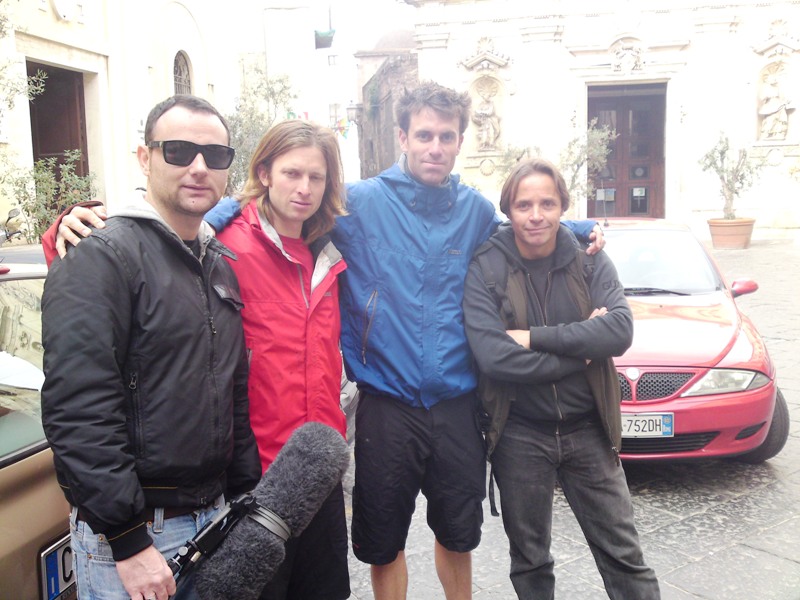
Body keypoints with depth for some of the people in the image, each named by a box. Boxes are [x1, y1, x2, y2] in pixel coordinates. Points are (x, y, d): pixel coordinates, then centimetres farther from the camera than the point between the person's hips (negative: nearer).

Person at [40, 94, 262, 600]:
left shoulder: (220, 265, 10)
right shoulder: (102, 259, -14)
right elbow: (78, 414, -21)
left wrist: (245, 498, 12)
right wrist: (128, 542, -21)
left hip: (214, 518, 7)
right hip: (128, 532, -7)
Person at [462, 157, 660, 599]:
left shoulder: (590, 260, -3)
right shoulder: (485, 269, -12)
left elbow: (620, 331, -18)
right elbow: (494, 359, -23)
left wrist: (536, 337, -23)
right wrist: (581, 349, -18)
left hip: (587, 430, 2)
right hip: (519, 436, -1)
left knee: (624, 555, 11)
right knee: (529, 561, 18)